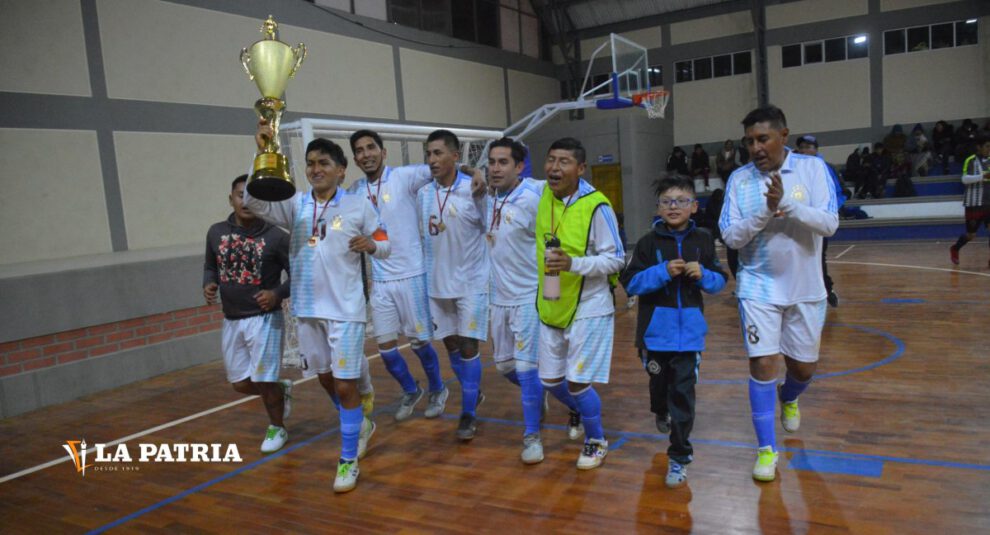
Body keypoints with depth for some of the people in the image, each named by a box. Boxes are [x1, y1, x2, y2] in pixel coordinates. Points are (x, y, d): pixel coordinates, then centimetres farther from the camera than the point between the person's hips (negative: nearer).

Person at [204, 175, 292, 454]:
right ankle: (282, 388, 41)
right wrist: (209, 284, -4)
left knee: (263, 382, 0)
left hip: (264, 319, -5)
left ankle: (277, 428, 27)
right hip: (231, 320, 5)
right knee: (241, 384, 12)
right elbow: (210, 265, 16)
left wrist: (277, 293, -22)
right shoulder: (216, 232, 0)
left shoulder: (276, 237, -13)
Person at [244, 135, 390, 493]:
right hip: (307, 309, 4)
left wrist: (370, 245, -20)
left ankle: (348, 460, 13)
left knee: (345, 385, -1)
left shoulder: (360, 206, -4)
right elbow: (254, 203, -11)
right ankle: (360, 426, 43)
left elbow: (385, 246, 3)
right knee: (325, 379, 18)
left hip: (344, 309, -4)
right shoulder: (295, 205, 3)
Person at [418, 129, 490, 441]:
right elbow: (423, 236, 10)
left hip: (471, 281, -5)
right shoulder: (423, 194, 1)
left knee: (468, 345, -3)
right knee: (450, 343, 14)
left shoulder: (474, 190, -13)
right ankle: (474, 393, 36)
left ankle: (468, 413, 10)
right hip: (438, 283, 5)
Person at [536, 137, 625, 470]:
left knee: (577, 382, -2)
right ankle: (583, 414, 45)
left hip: (588, 308, -6)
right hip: (551, 306, 6)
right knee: (551, 380, 14)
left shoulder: (596, 206, -19)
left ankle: (596, 441, 25)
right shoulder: (544, 195, -1)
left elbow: (616, 260, -17)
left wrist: (573, 263, -30)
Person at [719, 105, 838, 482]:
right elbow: (731, 237, -9)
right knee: (763, 363, -8)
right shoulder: (739, 179, -4)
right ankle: (767, 448, 7)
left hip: (806, 289, 1)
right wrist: (765, 211, -24)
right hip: (759, 287, -1)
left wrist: (786, 203, -29)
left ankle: (788, 398, 49)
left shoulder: (812, 168, -6)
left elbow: (829, 224, -16)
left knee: (803, 367, 13)